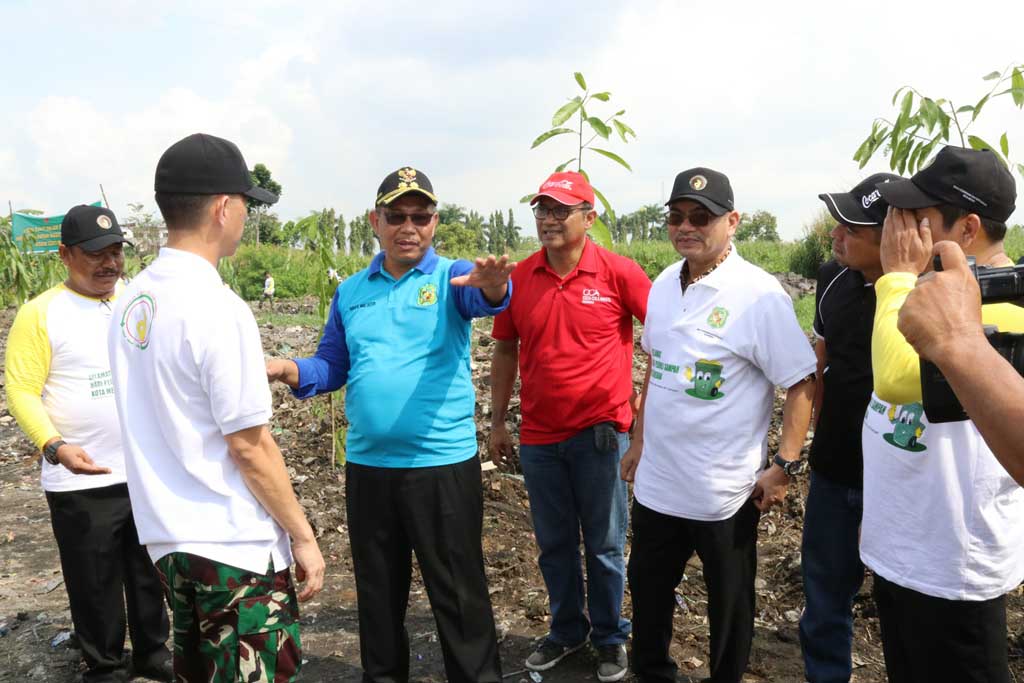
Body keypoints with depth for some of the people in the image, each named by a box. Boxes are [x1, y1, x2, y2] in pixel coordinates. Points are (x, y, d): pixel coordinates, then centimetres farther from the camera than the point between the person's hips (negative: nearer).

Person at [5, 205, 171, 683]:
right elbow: (22, 390, -12)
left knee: (152, 575, 18)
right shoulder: (40, 313, -8)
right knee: (95, 585, 11)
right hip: (82, 482, -4)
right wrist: (55, 446, -26)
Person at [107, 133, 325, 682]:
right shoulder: (217, 307, -20)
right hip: (234, 547, -8)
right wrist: (303, 536, -8)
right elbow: (250, 449, -17)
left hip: (166, 539, 8)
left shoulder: (131, 301, 4)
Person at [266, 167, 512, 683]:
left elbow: (483, 296, -28)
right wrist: (290, 370, -11)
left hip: (443, 463, -4)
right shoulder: (350, 292, 8)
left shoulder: (452, 278, -5)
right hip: (367, 465, 4)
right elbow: (332, 366, 10)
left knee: (458, 593, 8)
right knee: (377, 591, 20)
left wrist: (492, 285, -51)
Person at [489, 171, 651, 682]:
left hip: (600, 433, -3)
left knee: (605, 545, 10)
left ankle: (610, 637, 31)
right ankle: (566, 630, 36)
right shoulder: (518, 278, 1)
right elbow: (504, 351, 9)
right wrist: (497, 423, 10)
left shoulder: (618, 273, -9)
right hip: (538, 438, 3)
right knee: (554, 544, 16)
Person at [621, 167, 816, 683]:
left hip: (724, 491, -6)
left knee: (729, 602, 15)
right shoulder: (664, 284, 4)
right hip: (656, 481, 6)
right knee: (647, 588, 21)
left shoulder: (759, 294, -17)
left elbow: (801, 383, -14)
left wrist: (783, 467, -17)